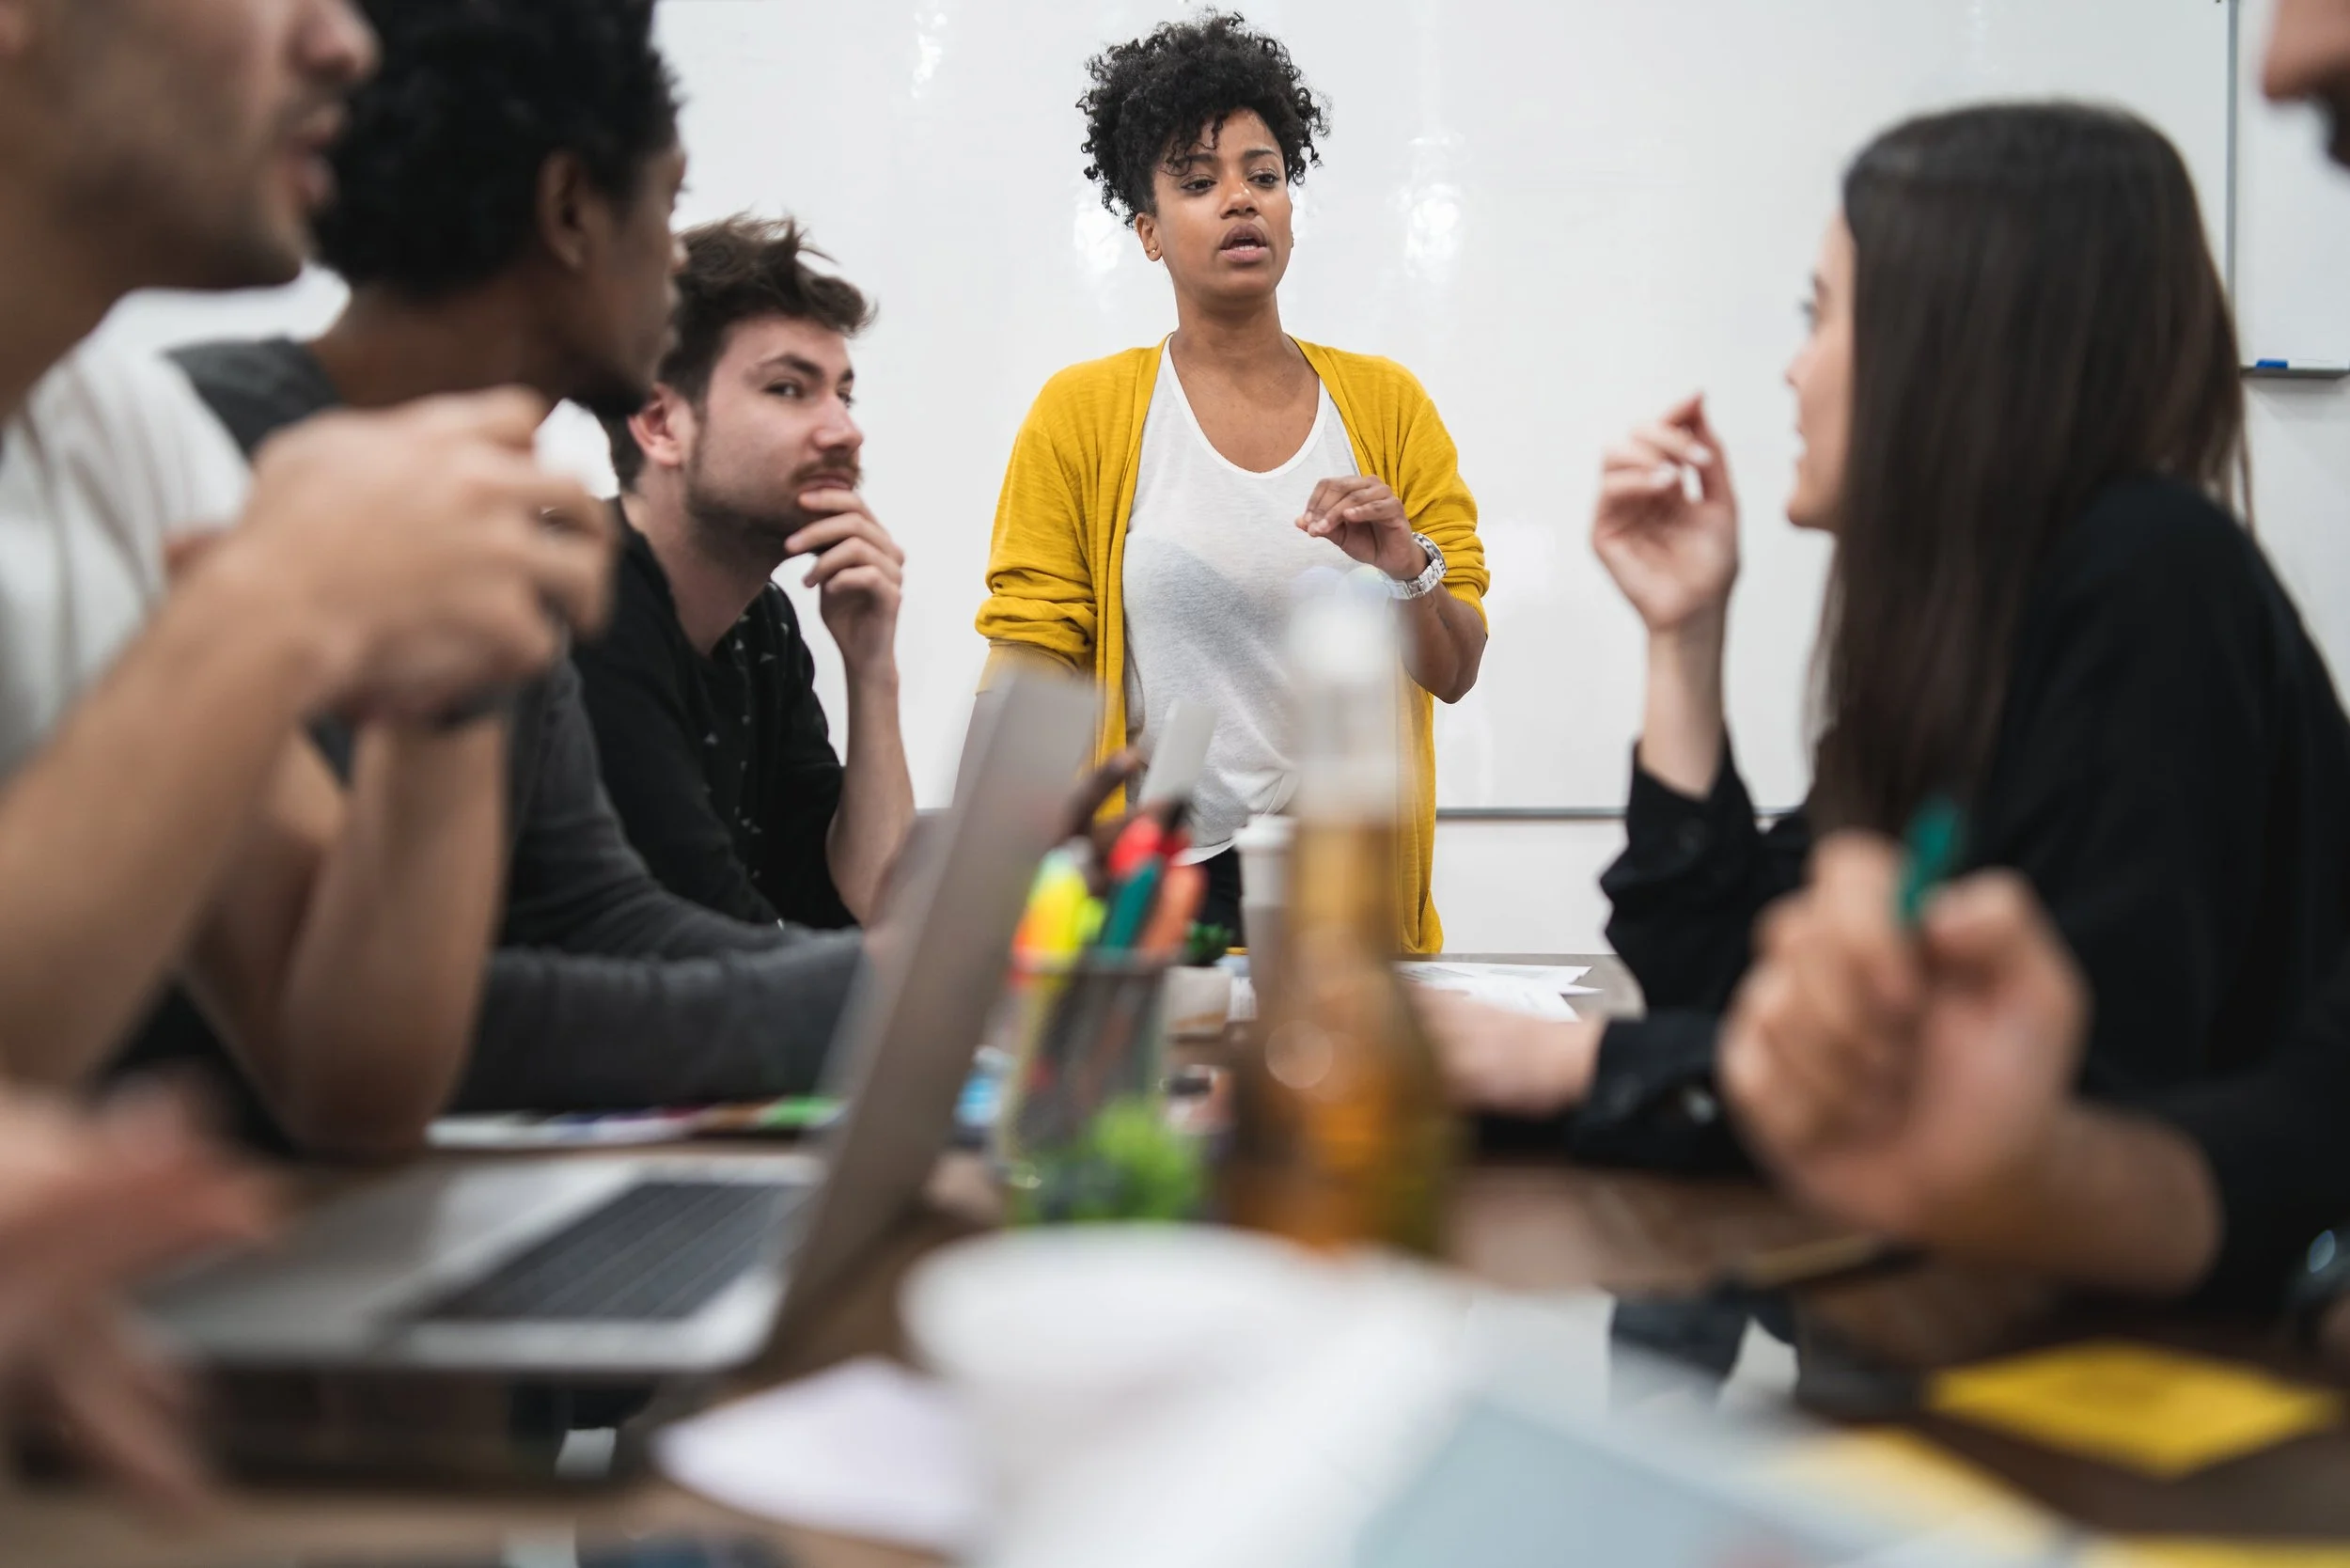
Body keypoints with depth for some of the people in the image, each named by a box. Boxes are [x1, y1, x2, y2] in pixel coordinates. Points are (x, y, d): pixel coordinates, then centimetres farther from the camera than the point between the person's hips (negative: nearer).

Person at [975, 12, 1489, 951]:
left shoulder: (1386, 404, 8)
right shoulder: (1080, 415, 1)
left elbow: (1456, 674, 6)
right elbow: (1027, 661, -2)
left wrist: (1407, 571, -14)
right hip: (1154, 893, -2)